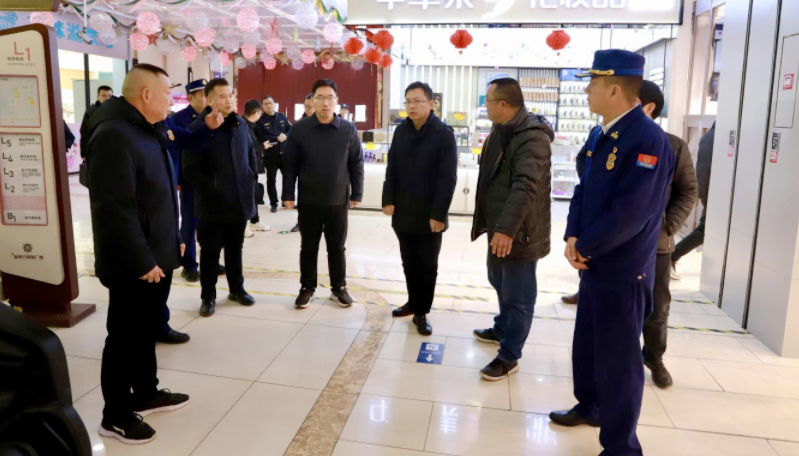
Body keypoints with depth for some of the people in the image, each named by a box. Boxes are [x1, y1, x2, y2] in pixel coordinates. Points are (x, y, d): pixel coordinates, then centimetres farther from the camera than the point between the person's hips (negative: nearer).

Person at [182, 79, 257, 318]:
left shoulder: (241, 123, 6)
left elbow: (251, 153, 18)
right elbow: (190, 169, -13)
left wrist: (251, 179, 8)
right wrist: (211, 188, -15)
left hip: (239, 200, 5)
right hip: (213, 203, -4)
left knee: (235, 248, 17)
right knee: (210, 251, 7)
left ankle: (237, 289, 30)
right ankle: (208, 296, 19)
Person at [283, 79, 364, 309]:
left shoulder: (349, 130, -3)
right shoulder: (299, 129, -5)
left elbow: (357, 164, 2)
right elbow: (290, 164, -2)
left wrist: (356, 194, 1)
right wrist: (288, 195, -4)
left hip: (338, 201, 1)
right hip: (308, 201, 0)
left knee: (337, 248, 12)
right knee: (309, 248, 11)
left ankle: (339, 287, 28)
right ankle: (307, 287, 27)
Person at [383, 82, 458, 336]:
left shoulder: (444, 134, -11)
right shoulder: (401, 131, 5)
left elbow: (448, 178, -14)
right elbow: (392, 170, 8)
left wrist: (438, 214, -18)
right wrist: (388, 200, -2)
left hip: (429, 216, -5)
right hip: (403, 213, 5)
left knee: (427, 266, 7)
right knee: (409, 263, 16)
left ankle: (422, 312, 18)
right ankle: (413, 303, 33)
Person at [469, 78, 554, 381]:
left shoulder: (532, 137, -21)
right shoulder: (502, 131, 12)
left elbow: (526, 187, -32)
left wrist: (507, 228, -38)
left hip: (518, 232, -10)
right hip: (499, 227, 10)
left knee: (517, 295, 2)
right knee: (500, 284, 25)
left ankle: (509, 356, 13)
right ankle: (502, 330, 45)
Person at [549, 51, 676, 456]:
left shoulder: (648, 139, -21)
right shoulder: (599, 135, 8)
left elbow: (630, 212, -25)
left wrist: (584, 246, -15)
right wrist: (573, 237, -6)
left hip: (624, 269, -9)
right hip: (594, 261, 9)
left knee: (618, 356, 3)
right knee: (587, 341, 22)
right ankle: (589, 406, 44)